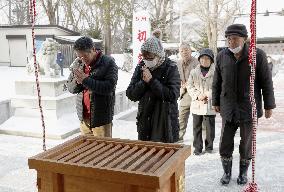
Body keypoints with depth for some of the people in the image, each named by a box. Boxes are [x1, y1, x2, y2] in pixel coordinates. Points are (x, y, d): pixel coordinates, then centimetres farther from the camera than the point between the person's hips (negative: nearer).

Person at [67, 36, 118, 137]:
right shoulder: (78, 64, 8)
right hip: (84, 117, 5)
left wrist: (86, 80, -21)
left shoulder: (108, 63, -9)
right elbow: (70, 87, 10)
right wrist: (77, 82, -13)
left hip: (101, 118, -5)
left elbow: (110, 87, -20)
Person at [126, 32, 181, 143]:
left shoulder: (170, 68, -7)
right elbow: (130, 94, 1)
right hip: (144, 122, 4)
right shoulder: (141, 67, 4)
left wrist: (151, 81, -19)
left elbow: (173, 95, -18)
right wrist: (143, 82, -15)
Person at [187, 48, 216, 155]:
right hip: (197, 104, 3)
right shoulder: (194, 72, 7)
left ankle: (209, 146, 25)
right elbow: (190, 86, 5)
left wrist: (207, 95, -16)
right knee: (197, 127, 9)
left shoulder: (215, 72, -3)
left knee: (210, 127, 7)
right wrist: (197, 95, -10)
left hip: (210, 105, -2)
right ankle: (197, 147, 20)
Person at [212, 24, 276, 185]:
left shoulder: (258, 55, -9)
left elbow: (266, 82, -4)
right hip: (228, 108, 2)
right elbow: (217, 82, 9)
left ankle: (243, 172, 31)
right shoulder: (222, 56, 0)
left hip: (249, 108, -2)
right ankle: (227, 172, 27)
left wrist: (269, 105, -1)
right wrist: (216, 102, 13)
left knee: (247, 144, 11)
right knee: (225, 144, 6)